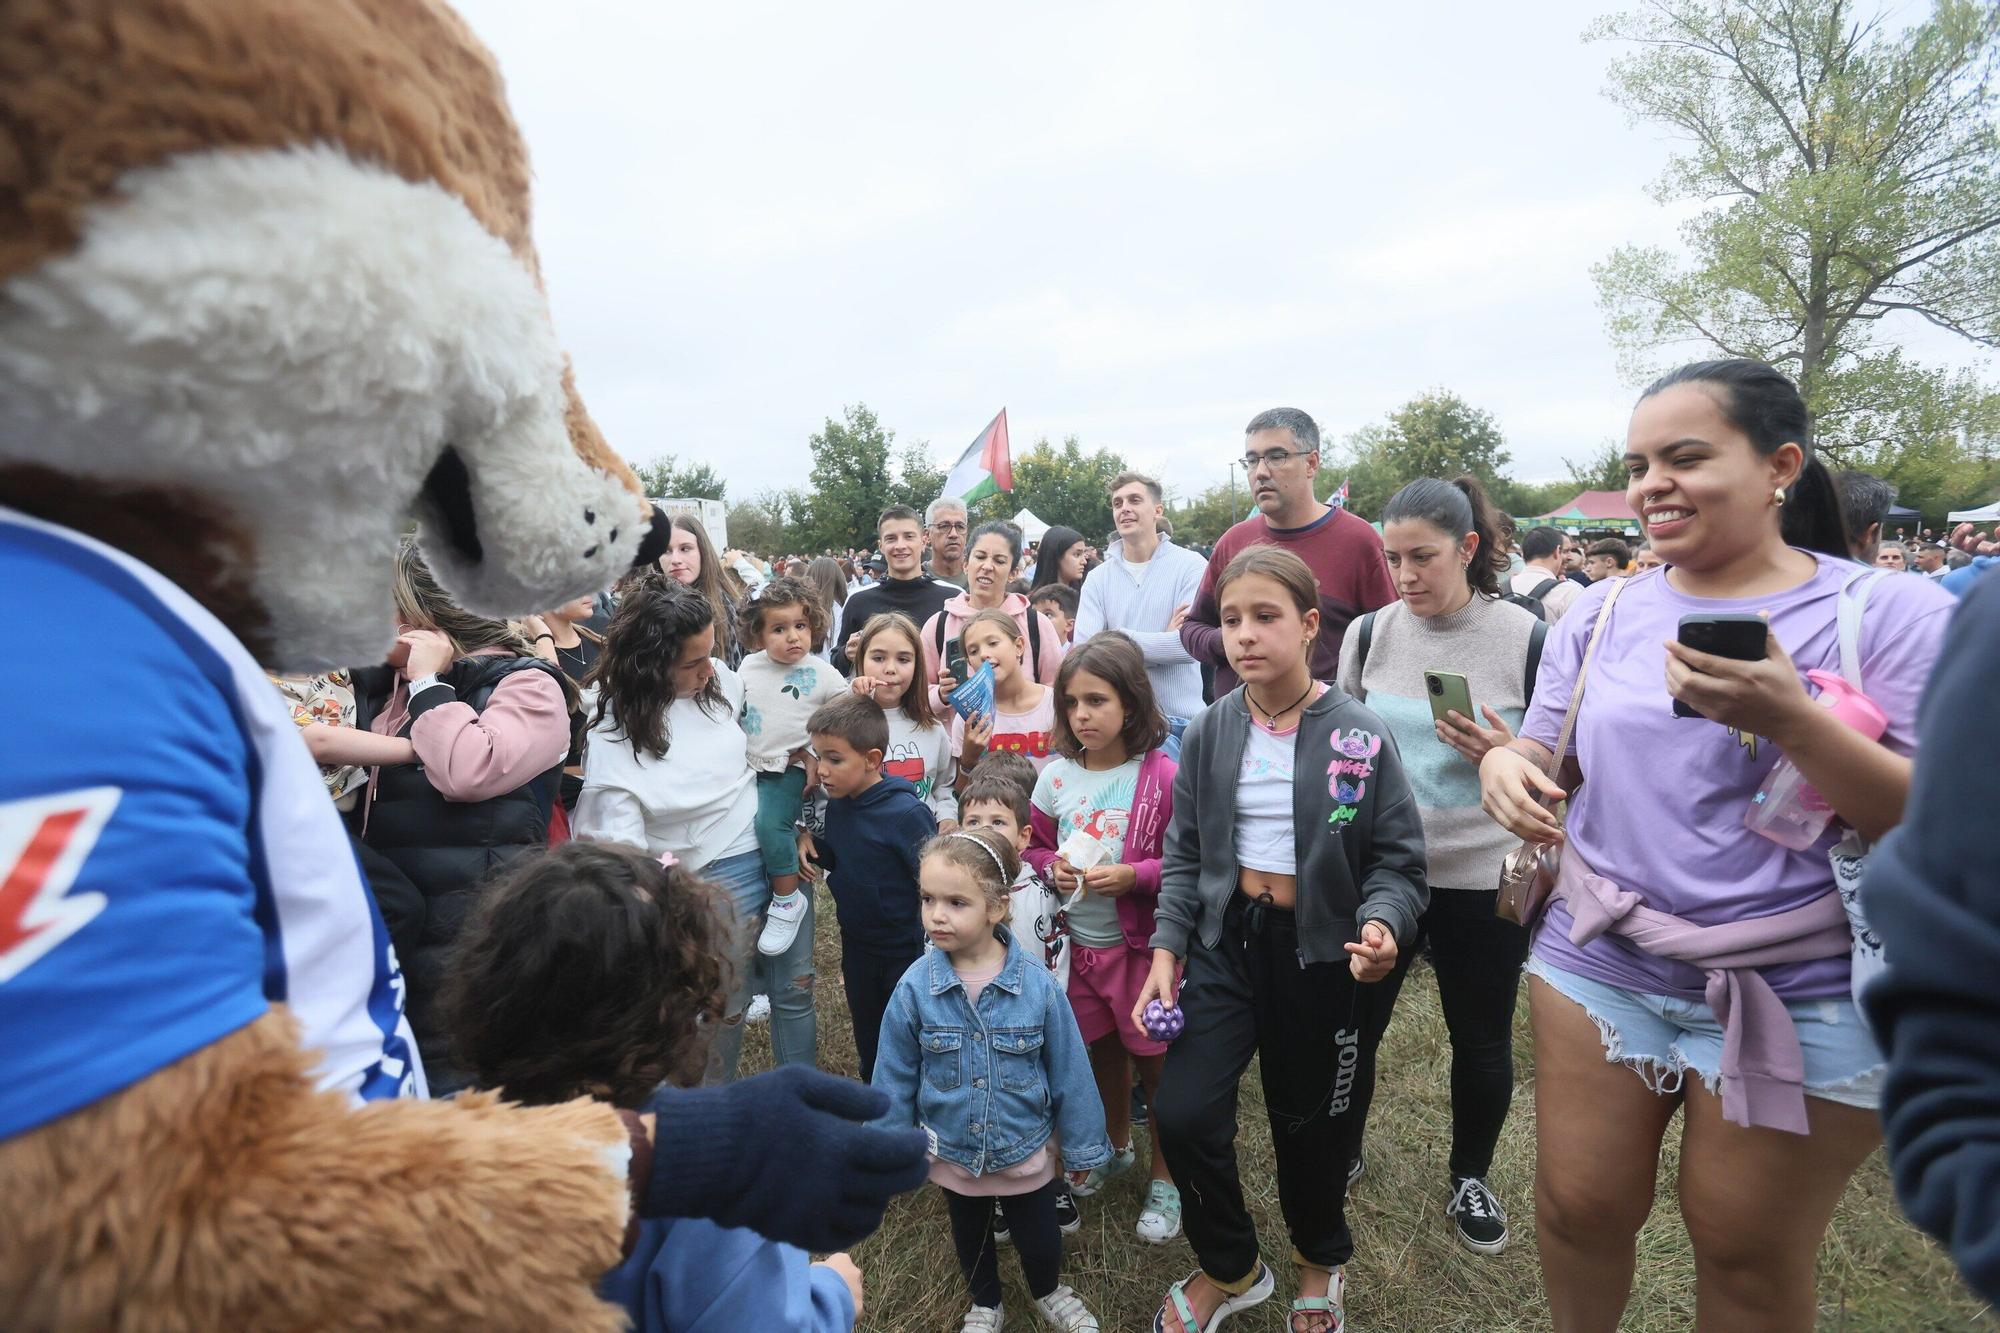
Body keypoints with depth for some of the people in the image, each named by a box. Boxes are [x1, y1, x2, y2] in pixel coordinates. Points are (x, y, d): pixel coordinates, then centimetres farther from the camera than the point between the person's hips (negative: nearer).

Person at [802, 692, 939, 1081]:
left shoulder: (906, 813, -27)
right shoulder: (836, 805, -4)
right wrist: (809, 840, -8)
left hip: (906, 951, -7)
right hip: (857, 947, 7)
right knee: (868, 1038, 25)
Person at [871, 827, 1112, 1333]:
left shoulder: (1036, 985, -24)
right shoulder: (916, 986, -21)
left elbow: (1069, 1071, -11)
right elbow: (894, 1077, -7)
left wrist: (1080, 1147, -1)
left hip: (1026, 1151, -1)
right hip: (953, 1154, 1)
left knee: (1039, 1240, 22)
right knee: (971, 1239, 26)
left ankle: (1048, 1292, 55)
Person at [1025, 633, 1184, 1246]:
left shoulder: (1163, 775, -17)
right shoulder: (1055, 777, -4)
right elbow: (1035, 847, 9)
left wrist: (1134, 877, -24)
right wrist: (1053, 868, -11)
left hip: (1144, 943, -4)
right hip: (1079, 943, 4)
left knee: (1155, 1059, 10)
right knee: (1101, 1051, 22)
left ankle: (1164, 1176, 34)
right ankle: (1117, 1147, 48)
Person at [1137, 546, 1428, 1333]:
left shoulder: (1361, 736, -13)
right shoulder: (1209, 733, -4)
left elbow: (1398, 858, -8)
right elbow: (1184, 853, 2)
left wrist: (1383, 925, -27)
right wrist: (1166, 949, -4)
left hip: (1323, 953, -2)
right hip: (1227, 942, 2)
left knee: (1310, 1123, 17)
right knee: (1182, 1115, -7)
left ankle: (1319, 1261, 51)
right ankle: (1229, 1268, 26)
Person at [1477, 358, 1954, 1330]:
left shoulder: (1895, 614, -10)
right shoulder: (1598, 615, 1)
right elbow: (1546, 761, 6)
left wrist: (1792, 721, -30)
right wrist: (1503, 766, -18)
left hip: (1802, 1000, -2)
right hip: (1597, 966, 3)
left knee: (1749, 1255, 15)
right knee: (1578, 1210, 14)